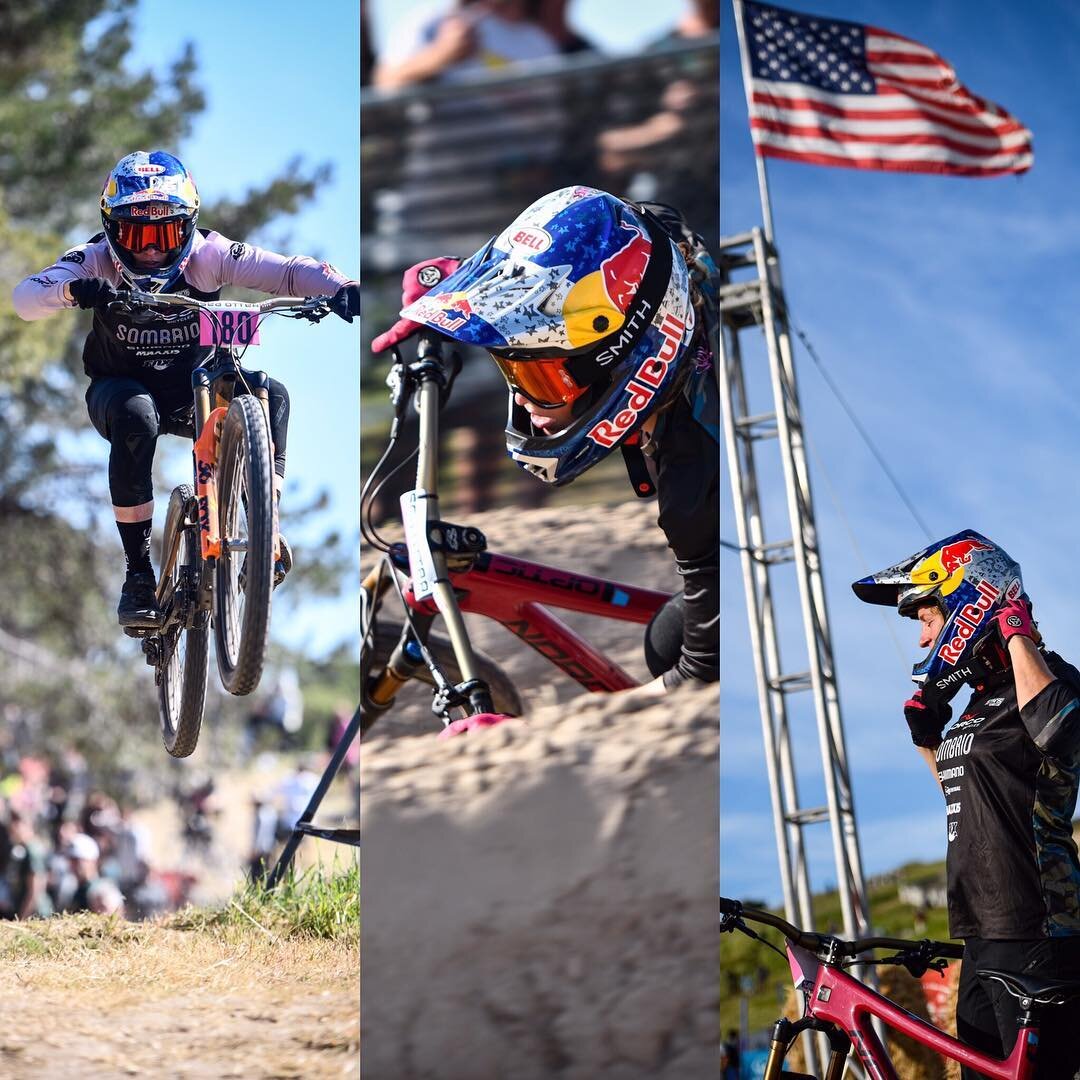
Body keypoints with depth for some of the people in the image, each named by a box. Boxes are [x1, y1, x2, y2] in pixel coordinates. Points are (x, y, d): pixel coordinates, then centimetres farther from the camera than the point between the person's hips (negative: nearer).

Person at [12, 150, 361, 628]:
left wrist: (338, 285, -42)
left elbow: (287, 270, -22)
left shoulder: (208, 254, -15)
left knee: (271, 394, -25)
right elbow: (25, 296, -30)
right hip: (121, 388, -1)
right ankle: (138, 572, -28)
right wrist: (73, 290, -52)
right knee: (135, 416, -37)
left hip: (193, 391, 2)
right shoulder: (97, 260, -16)